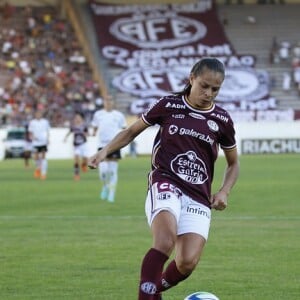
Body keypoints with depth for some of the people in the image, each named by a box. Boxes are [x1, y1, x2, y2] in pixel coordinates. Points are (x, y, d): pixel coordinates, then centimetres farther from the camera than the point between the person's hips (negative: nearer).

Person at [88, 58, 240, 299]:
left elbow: (233, 163, 20)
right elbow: (132, 131, 15)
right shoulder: (169, 105, 3)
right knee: (165, 243, -31)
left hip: (199, 197, 2)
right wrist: (105, 151, 1)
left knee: (188, 263, -14)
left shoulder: (222, 120, 7)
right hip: (165, 184, -2)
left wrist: (224, 191, 3)